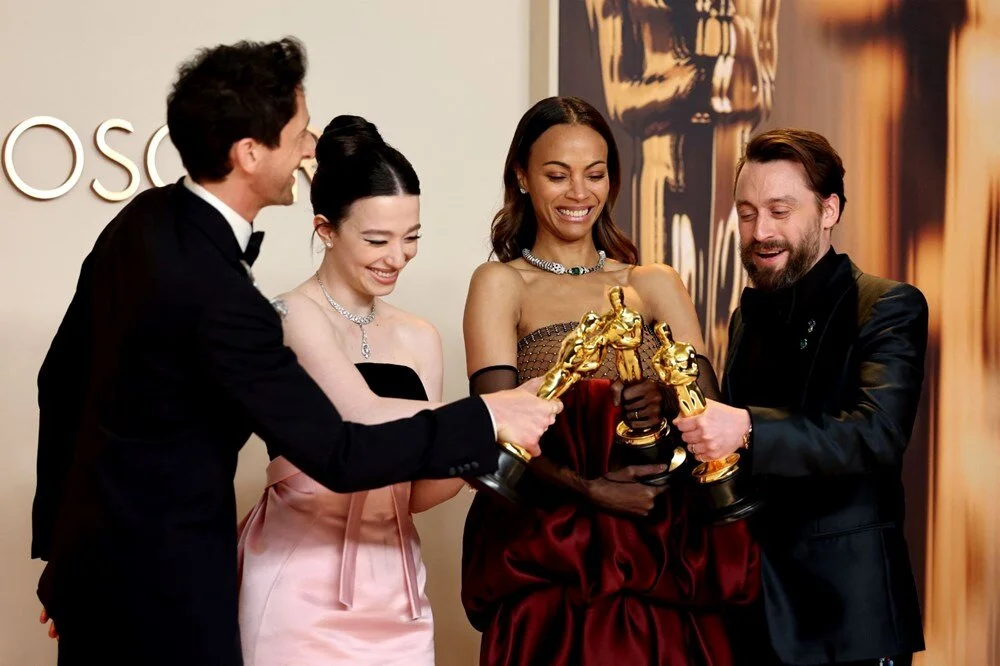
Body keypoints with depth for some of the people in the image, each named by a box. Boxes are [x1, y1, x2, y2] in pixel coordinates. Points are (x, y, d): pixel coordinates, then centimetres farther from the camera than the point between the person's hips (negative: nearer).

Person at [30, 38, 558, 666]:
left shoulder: (142, 218, 0)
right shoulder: (220, 298, -28)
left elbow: (62, 381, 9)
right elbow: (338, 455, -25)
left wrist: (59, 539, 18)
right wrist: (489, 418, -16)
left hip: (94, 553, 9)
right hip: (160, 587, -9)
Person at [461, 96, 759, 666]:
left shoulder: (656, 285, 11)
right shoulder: (500, 284, 2)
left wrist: (669, 401, -21)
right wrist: (586, 489, -23)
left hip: (664, 555, 3)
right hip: (549, 559, -3)